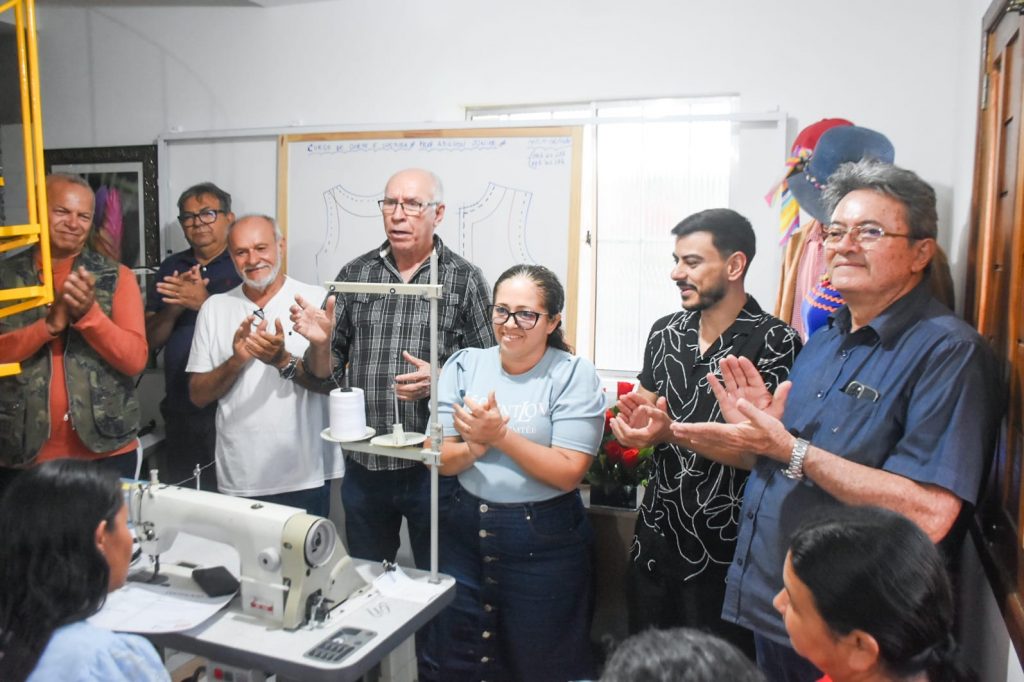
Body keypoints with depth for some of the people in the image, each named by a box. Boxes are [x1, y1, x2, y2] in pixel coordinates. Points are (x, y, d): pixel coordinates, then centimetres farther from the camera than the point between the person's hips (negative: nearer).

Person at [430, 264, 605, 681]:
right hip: (464, 531, 4)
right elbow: (439, 459, -2)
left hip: (543, 541, -3)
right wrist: (474, 447, -22)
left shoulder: (574, 375, -11)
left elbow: (568, 473, -17)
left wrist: (501, 435, -22)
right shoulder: (464, 365, 1)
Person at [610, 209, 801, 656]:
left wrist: (671, 433, -28)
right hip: (656, 531, 6)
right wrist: (635, 417, -7)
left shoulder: (775, 343, -14)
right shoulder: (666, 332, 5)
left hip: (724, 547, -5)